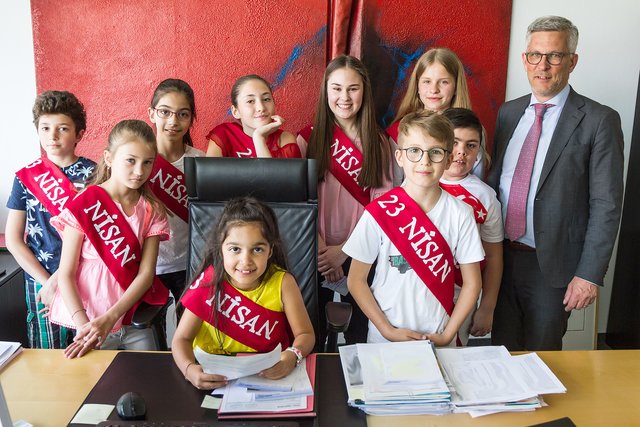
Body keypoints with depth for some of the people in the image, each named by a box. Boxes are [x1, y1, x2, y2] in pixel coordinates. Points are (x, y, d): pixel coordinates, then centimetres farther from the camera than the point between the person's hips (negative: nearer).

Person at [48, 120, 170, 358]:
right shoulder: (84, 206, -9)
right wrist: (83, 325, -21)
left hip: (136, 319, 3)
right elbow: (66, 274, -9)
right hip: (91, 320, -3)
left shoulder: (152, 211, 0)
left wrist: (110, 318, -19)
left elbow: (146, 274, -7)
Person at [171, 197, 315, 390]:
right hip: (216, 376, 0)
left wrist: (292, 357, -31)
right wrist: (190, 369, -31)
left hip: (268, 375, 1)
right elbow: (181, 339, -9)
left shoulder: (283, 282, -12)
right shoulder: (210, 281, -12)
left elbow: (306, 334, -7)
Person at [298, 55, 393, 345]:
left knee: (359, 332, 11)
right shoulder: (309, 138, 1)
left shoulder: (378, 143, 3)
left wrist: (344, 250, -10)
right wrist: (320, 248, -12)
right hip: (317, 253, 0)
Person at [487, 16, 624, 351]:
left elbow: (606, 205, -10)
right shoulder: (508, 113, 8)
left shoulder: (599, 121, -8)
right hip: (501, 257, 4)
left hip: (551, 265, -4)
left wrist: (589, 274, -14)